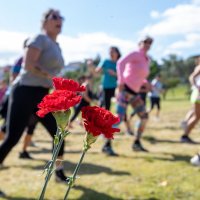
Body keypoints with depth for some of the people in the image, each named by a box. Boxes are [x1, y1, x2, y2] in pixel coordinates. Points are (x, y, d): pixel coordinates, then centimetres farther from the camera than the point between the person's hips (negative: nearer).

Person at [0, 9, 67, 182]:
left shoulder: (56, 46, 18)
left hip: (42, 96, 9)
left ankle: (59, 171, 24)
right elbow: (28, 64, -20)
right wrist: (50, 77, -19)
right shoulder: (41, 39, -7)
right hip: (25, 93, -9)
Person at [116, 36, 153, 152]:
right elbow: (120, 63, -22)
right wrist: (121, 81, -29)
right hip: (125, 89, -9)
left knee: (145, 117, 6)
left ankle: (137, 143, 15)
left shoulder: (147, 60, 17)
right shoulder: (136, 54, -7)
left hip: (135, 93, 9)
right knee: (119, 118, -15)